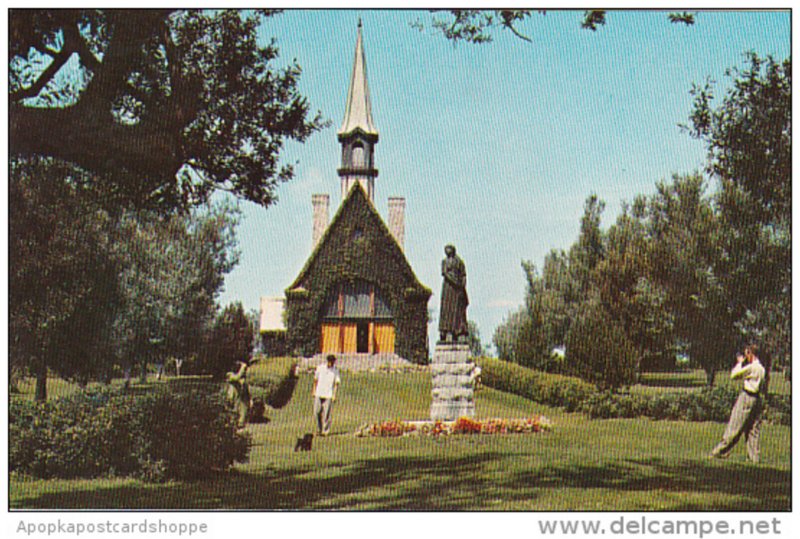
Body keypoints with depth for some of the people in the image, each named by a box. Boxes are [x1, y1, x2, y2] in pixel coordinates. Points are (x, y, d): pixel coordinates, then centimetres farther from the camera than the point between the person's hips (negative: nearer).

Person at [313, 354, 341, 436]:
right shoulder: (320, 367, 3)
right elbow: (316, 379, 13)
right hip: (319, 394, 2)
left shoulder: (335, 371, -1)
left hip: (329, 395, -2)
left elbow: (337, 383, -1)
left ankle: (325, 431, 3)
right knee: (317, 412, -1)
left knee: (327, 414, -5)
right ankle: (319, 429, 15)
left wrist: (334, 394, -9)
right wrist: (314, 390, 12)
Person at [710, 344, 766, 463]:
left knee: (734, 428, -4)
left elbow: (734, 375, -12)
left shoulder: (751, 367, -14)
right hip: (758, 399, 8)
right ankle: (754, 456, 5)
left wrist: (740, 362, 2)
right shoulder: (761, 368, 14)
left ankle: (721, 452, 0)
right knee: (754, 429, 8)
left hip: (747, 397, -8)